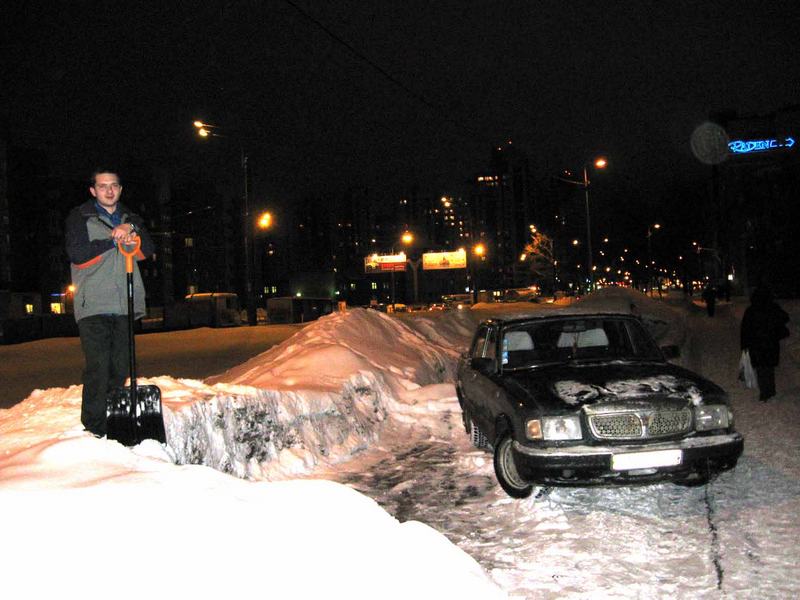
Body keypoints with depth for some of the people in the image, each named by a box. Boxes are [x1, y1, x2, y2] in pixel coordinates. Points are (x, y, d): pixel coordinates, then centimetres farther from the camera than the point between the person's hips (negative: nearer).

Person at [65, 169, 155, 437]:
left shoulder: (130, 219, 20)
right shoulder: (79, 217, 6)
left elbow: (146, 251, 6)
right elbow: (77, 253, -8)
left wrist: (131, 229, -12)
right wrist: (115, 240, -13)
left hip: (125, 304, 4)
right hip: (93, 304, -4)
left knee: (120, 367, 5)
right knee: (98, 367, -11)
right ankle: (95, 425, -5)